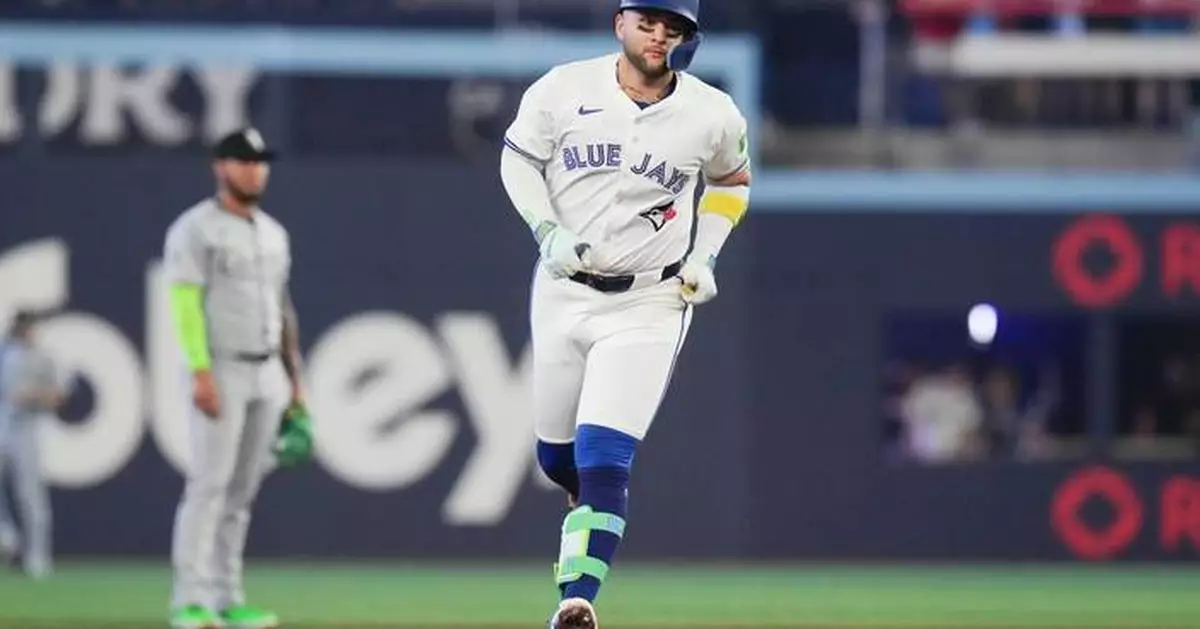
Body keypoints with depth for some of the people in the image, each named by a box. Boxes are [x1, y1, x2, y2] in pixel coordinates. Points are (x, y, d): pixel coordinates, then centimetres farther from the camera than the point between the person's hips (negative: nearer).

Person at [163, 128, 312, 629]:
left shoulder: (273, 234, 17)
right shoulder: (195, 229, -6)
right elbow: (186, 303, -14)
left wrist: (294, 378, 16)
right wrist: (201, 371, -23)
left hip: (267, 375, 7)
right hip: (220, 371, -7)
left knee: (242, 492, 6)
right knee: (210, 484, -13)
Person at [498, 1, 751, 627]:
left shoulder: (713, 115, -6)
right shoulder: (563, 89, -8)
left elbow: (731, 180, 15)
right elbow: (518, 156, 7)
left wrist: (705, 256, 2)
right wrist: (547, 230, -9)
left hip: (649, 304, -2)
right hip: (563, 293, 2)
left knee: (604, 458, -17)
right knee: (556, 452, 14)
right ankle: (593, 507, 48)